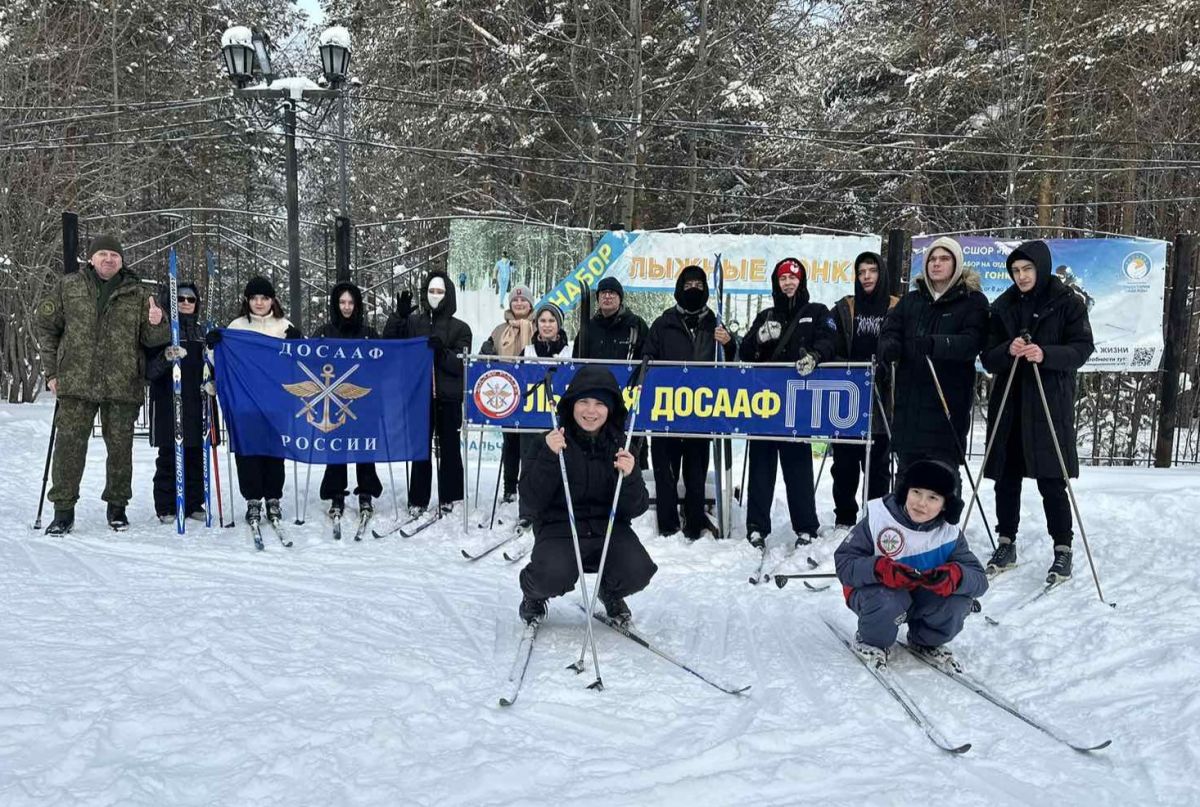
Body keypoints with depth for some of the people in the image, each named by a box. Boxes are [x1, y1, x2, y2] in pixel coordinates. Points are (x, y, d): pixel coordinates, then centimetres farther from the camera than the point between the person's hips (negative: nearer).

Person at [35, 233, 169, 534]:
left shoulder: (136, 294, 9)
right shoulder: (68, 286, 7)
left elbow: (150, 338, 9)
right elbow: (45, 325, 11)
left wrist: (155, 324, -15)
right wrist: (51, 371, 6)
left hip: (123, 385, 1)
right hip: (76, 383, -1)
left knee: (120, 447, 7)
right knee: (70, 445, -2)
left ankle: (117, 506, 21)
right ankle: (63, 510, 8)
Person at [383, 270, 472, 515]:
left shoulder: (460, 328, 4)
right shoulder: (413, 322, 9)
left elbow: (461, 364, -4)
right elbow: (389, 343, 0)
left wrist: (441, 351, -22)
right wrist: (399, 315, -11)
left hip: (449, 398, -1)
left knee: (449, 448, 5)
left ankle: (448, 497, 15)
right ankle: (418, 499, 8)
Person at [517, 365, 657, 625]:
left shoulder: (619, 446, 2)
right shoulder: (554, 441, -4)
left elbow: (636, 508, -1)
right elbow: (532, 499, -11)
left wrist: (629, 477, -21)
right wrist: (549, 457, -24)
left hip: (608, 527, 3)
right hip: (559, 528, -2)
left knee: (637, 572, -23)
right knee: (554, 577, -31)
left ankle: (611, 593, 16)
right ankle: (533, 593, 10)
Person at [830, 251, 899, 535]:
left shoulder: (897, 308, 4)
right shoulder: (844, 308, 10)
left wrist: (884, 371, -13)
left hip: (881, 400, -2)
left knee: (878, 463, 4)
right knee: (844, 462, 4)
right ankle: (844, 519, 13)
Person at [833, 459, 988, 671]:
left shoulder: (950, 533, -10)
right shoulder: (878, 518, -20)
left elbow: (979, 579, -17)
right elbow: (843, 562, -23)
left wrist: (955, 575, -41)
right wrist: (880, 569, -42)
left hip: (922, 598, 4)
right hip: (873, 592, -3)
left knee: (959, 599, -24)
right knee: (888, 600, -37)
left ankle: (926, 642, 9)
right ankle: (871, 643, -1)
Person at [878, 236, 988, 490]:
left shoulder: (973, 301, 1)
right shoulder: (911, 300, 16)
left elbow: (972, 341, -13)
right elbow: (889, 330, 6)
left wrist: (936, 344, -32)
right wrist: (890, 346, -19)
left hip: (948, 400, -5)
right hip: (908, 397, 5)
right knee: (906, 469, 12)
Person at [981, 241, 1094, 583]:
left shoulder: (1068, 302, 1)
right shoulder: (1003, 306, 10)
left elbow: (1082, 349, -5)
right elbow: (988, 358, 6)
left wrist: (1046, 354, -21)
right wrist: (1009, 350, -15)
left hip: (1050, 403, -3)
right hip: (1008, 402, 4)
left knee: (1051, 480, -3)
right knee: (1006, 477, 7)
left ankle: (1063, 549, 7)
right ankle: (1006, 544, 19)